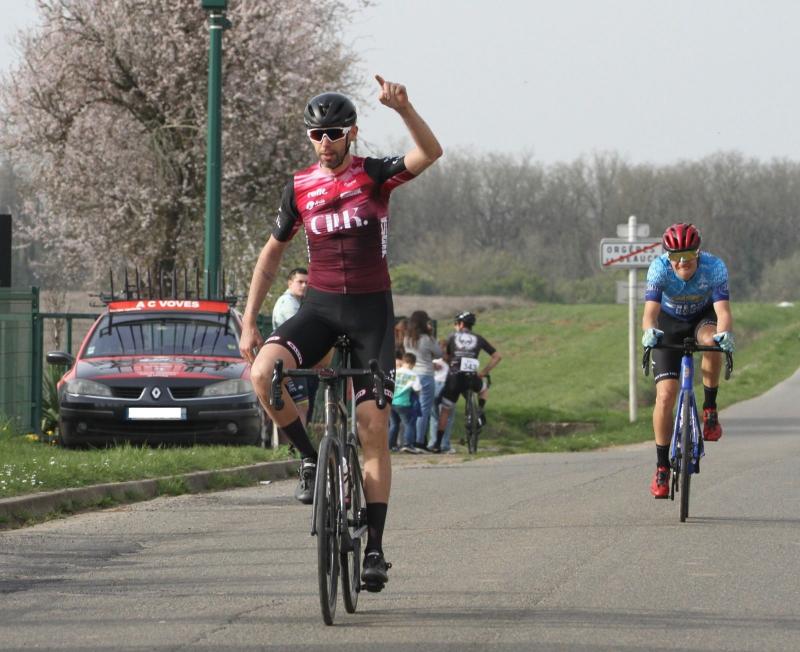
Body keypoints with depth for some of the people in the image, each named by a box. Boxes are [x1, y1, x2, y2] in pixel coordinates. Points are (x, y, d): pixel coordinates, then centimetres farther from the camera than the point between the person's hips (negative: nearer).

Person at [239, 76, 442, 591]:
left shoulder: (374, 176, -4)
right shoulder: (301, 188, 4)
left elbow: (431, 153, -22)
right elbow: (273, 253, 13)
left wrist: (403, 108, -40)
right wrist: (248, 322, 8)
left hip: (371, 309, -2)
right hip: (320, 307, 2)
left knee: (374, 429, -6)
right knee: (263, 372, -28)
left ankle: (375, 547, 0)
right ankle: (311, 457, -4)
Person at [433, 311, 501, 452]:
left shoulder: (452, 338, 11)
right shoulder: (478, 339, 14)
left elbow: (446, 358, 18)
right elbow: (497, 356, 14)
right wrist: (484, 371, 17)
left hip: (454, 377, -1)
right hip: (472, 379, 1)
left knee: (445, 411, 12)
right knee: (484, 387, 36)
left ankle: (438, 444, 8)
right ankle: (481, 413, 11)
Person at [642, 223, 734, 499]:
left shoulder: (714, 267, -30)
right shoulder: (659, 268, -29)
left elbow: (723, 311, -39)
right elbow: (650, 311, -39)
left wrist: (724, 334, -61)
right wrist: (649, 332, -62)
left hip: (703, 318, 0)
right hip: (669, 324, 0)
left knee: (712, 343, -38)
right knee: (665, 396, -12)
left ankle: (710, 410, -16)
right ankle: (662, 468, 0)